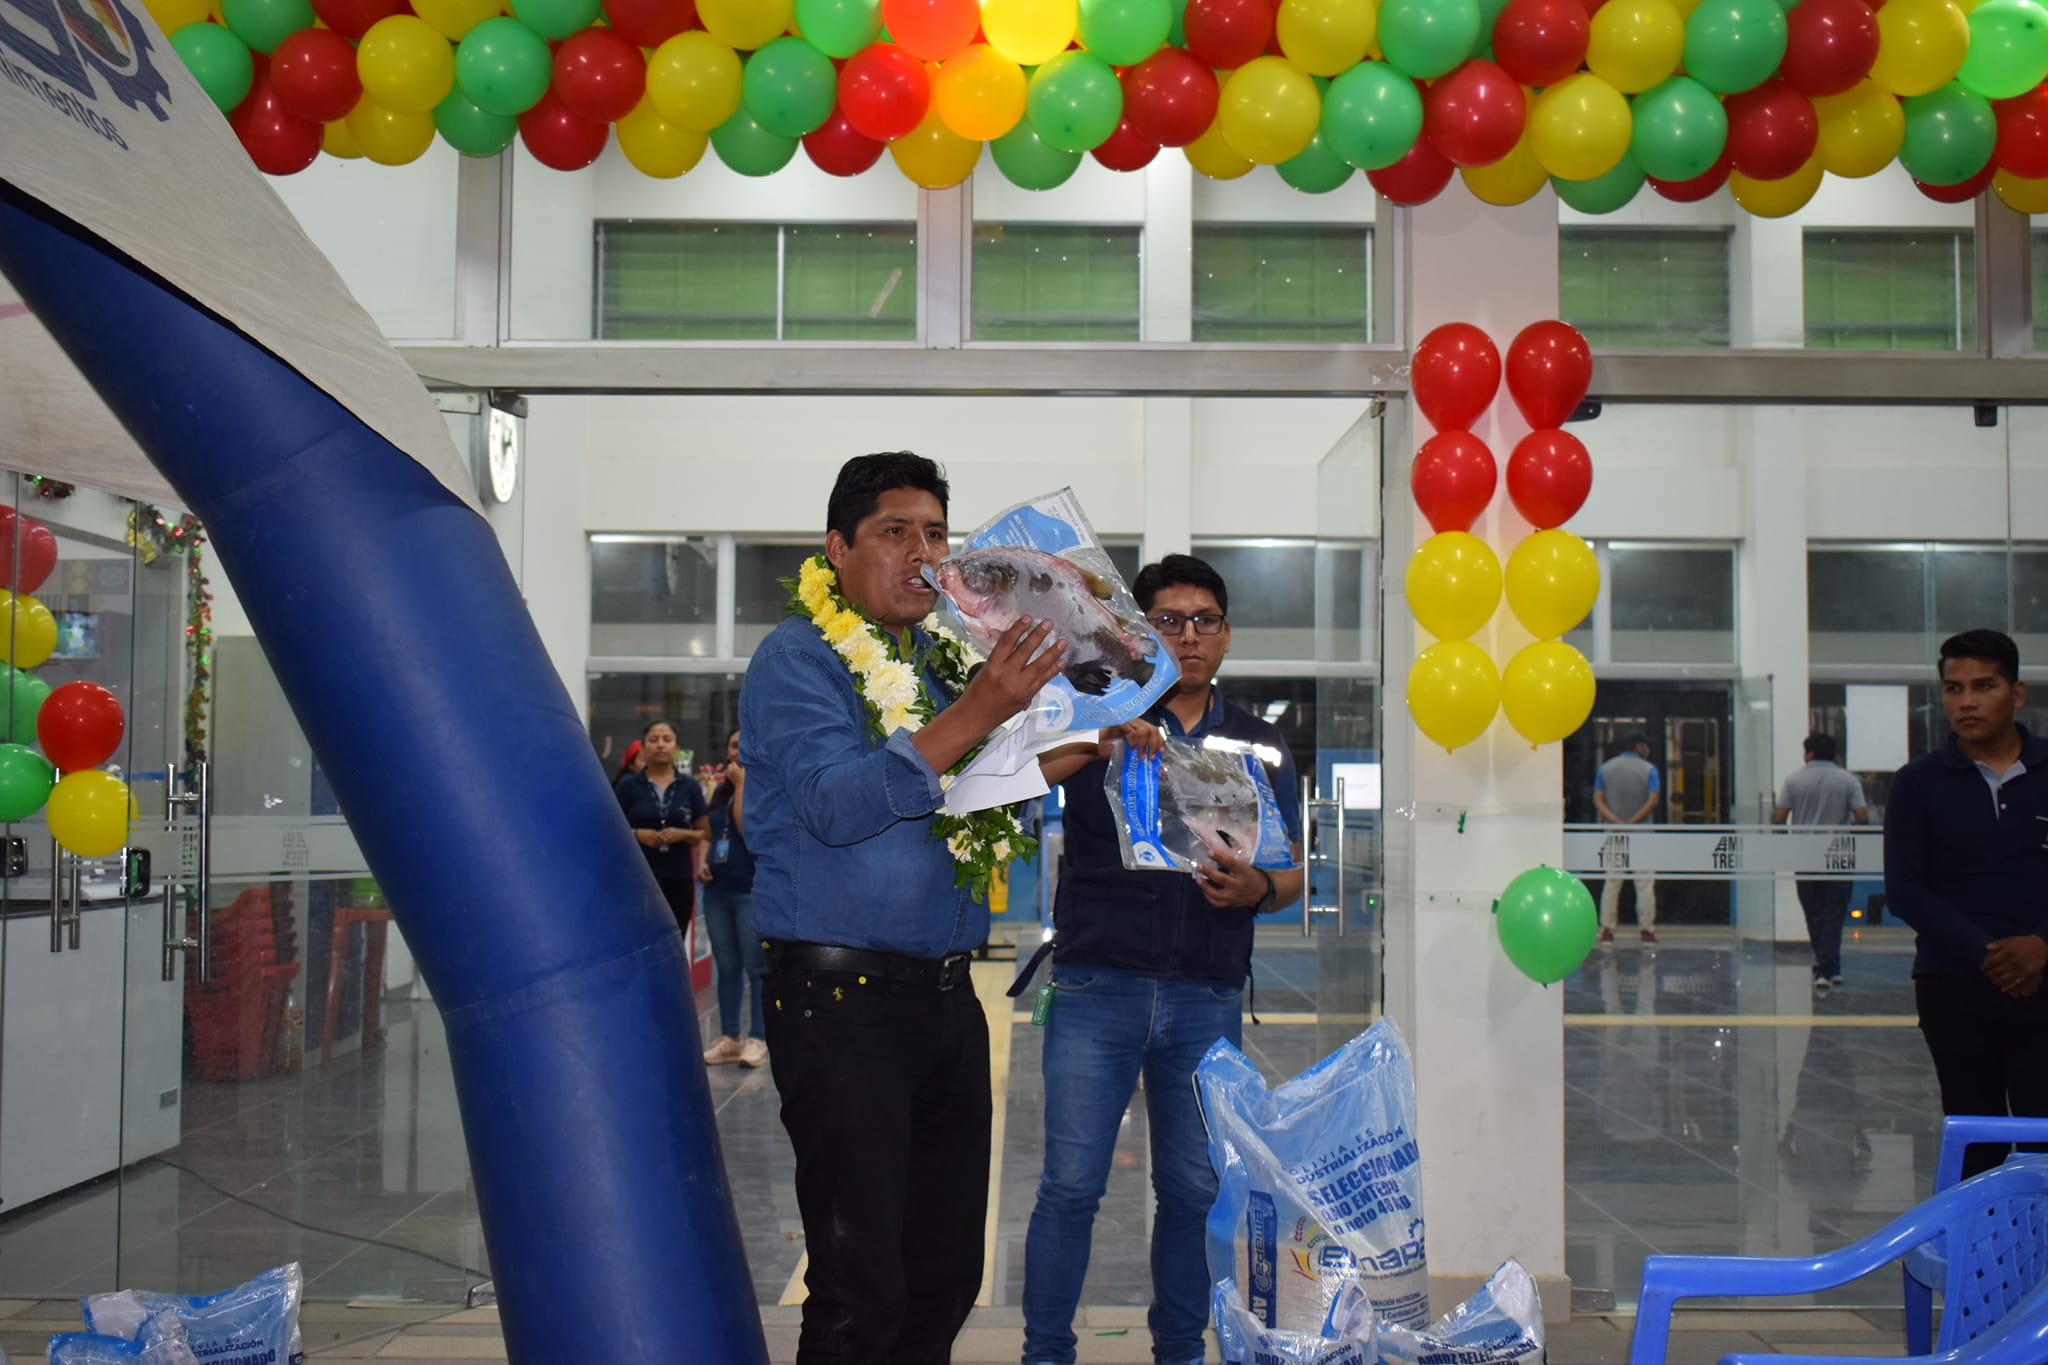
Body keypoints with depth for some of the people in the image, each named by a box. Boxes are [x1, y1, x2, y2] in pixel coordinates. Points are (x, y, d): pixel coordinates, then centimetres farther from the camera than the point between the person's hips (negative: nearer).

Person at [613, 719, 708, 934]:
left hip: (679, 880, 2)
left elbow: (705, 834, 9)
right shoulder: (628, 785, 2)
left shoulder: (689, 786, 7)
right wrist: (637, 834, -14)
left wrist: (682, 834, -10)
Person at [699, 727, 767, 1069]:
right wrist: (702, 861, 4)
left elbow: (746, 827, -17)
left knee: (755, 967, -2)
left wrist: (742, 783, -13)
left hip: (752, 889, -7)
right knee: (726, 967, 10)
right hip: (718, 889, 7)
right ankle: (728, 1037, 16)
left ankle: (758, 1038, 4)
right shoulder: (721, 791, 16)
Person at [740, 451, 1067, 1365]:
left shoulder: (940, 663, 15)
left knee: (946, 1272, 14)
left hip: (945, 1000, 8)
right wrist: (976, 714, -26)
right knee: (861, 1289, -4)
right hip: (841, 1002, -7)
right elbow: (838, 806, -21)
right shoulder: (799, 658, -6)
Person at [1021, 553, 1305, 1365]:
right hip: (1099, 986, -2)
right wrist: (1097, 745, -24)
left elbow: (1292, 875, 12)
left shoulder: (1261, 748, 12)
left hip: (1209, 999, 3)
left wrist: (1257, 889, -11)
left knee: (1195, 1190, 9)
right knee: (1071, 1185, -2)